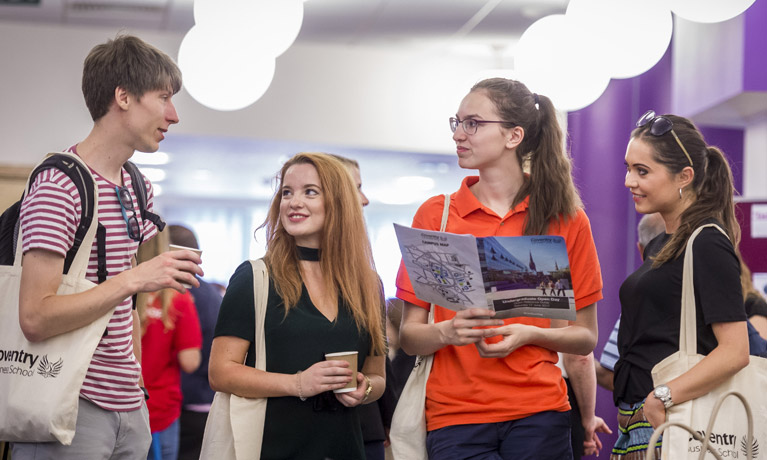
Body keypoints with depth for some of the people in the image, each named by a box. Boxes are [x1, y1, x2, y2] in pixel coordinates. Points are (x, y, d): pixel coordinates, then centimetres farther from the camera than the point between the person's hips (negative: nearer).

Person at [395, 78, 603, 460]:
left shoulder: (566, 219, 5)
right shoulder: (435, 214, 5)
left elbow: (585, 338, 8)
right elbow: (409, 337, 5)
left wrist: (528, 334, -11)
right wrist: (448, 331, -16)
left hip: (538, 414, 0)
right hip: (454, 417, 0)